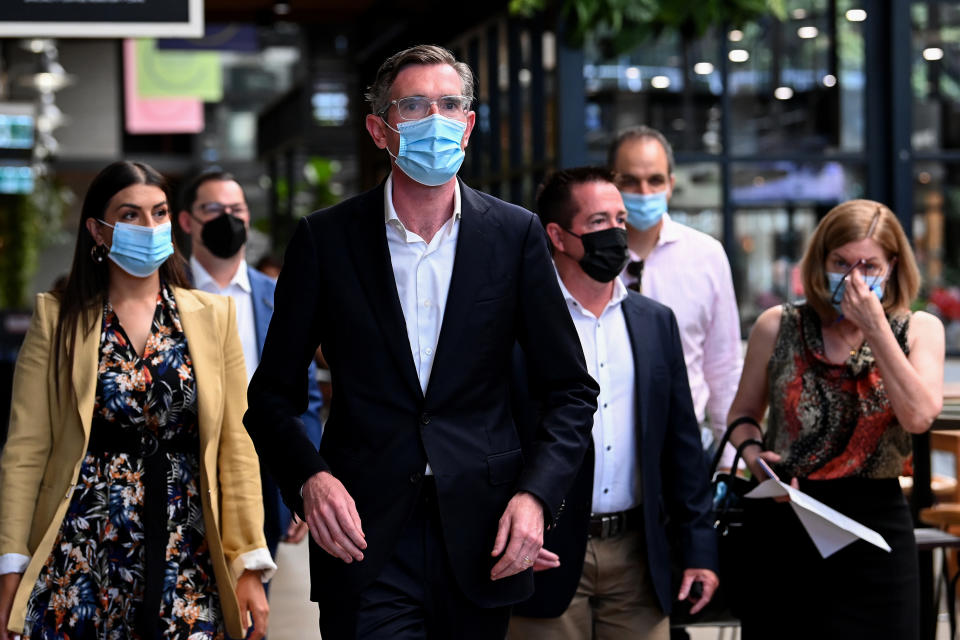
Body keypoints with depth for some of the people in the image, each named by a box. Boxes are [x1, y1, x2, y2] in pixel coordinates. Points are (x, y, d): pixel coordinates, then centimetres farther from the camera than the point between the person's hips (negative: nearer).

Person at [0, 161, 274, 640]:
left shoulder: (212, 317, 6)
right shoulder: (58, 319, 3)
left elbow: (236, 445, 3)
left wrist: (250, 565, -2)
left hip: (186, 560, 1)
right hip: (80, 558, -1)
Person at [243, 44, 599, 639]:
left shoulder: (515, 234, 4)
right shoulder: (327, 238, 2)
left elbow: (573, 389, 7)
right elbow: (273, 394, 6)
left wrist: (536, 494, -7)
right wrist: (309, 477, -12)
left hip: (482, 542, 1)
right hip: (364, 536, -1)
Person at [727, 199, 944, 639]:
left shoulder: (918, 331, 2)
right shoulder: (777, 327, 3)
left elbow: (919, 417, -15)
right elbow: (743, 413, 14)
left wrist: (875, 328, -16)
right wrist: (753, 454, -8)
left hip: (874, 523, 0)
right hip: (783, 526, 1)